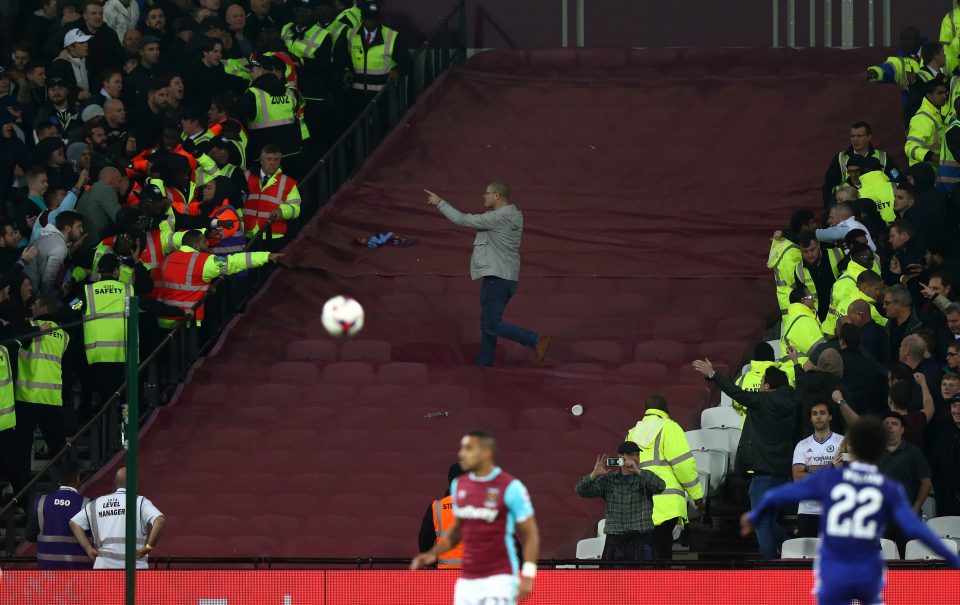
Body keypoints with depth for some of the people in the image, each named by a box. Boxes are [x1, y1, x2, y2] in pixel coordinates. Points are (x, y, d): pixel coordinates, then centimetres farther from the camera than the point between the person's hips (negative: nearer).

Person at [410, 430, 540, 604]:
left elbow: (530, 533, -5)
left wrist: (528, 576, -13)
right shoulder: (459, 485, 10)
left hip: (499, 579, -6)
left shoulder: (510, 487, -9)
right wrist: (433, 553, 8)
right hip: (467, 581, 6)